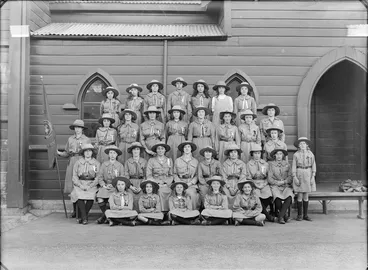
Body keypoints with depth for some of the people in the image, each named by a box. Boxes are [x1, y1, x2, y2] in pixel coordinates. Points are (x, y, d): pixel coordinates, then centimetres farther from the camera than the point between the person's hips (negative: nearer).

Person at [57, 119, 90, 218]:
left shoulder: (87, 140, 7)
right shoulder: (70, 139, 14)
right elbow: (67, 153, 12)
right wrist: (59, 153, -4)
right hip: (72, 163, 3)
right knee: (71, 186, 1)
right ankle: (74, 210, 10)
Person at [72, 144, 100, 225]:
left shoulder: (96, 163, 9)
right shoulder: (78, 162, 11)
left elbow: (98, 177, 2)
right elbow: (74, 176, 5)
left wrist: (90, 186, -13)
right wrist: (81, 185, -12)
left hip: (91, 184, 0)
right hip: (79, 184, 0)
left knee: (91, 196, -28)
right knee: (79, 196, -29)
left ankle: (80, 217, -10)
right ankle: (84, 218, -24)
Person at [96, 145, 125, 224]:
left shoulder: (120, 165, 7)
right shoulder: (104, 164, 10)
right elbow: (99, 177, 6)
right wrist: (104, 185, -9)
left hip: (116, 187, -2)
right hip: (105, 186, 2)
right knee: (100, 199, -24)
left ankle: (103, 217, -11)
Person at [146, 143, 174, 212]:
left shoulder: (169, 160, 12)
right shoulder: (151, 160, 5)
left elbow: (171, 175, 12)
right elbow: (149, 175, 1)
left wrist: (166, 183, -4)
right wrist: (158, 183, -9)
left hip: (166, 185, 1)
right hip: (155, 185, -1)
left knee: (162, 191, -22)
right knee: (160, 191, -24)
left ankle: (165, 212, -11)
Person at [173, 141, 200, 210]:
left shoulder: (195, 161, 12)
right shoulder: (177, 161, 10)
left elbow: (197, 175, 8)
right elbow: (175, 174, 9)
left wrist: (190, 183, -8)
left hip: (191, 184, 1)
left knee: (193, 193, -32)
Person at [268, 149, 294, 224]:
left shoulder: (287, 164, 14)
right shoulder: (271, 164, 7)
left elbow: (290, 177, 8)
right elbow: (270, 179, 2)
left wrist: (283, 182, -9)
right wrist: (277, 182, -10)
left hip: (286, 186, 2)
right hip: (275, 186, -2)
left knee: (289, 197, -31)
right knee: (278, 197, -33)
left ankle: (280, 216, -23)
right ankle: (284, 214, -10)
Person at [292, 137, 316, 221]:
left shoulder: (310, 154, 6)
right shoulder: (296, 154, 1)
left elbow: (313, 165, 7)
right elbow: (293, 167, 1)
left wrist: (313, 176, -1)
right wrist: (294, 177, -7)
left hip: (308, 174, 2)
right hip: (299, 174, -2)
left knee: (306, 196, 5)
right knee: (300, 196, -1)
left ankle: (305, 215, 13)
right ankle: (299, 215, 8)